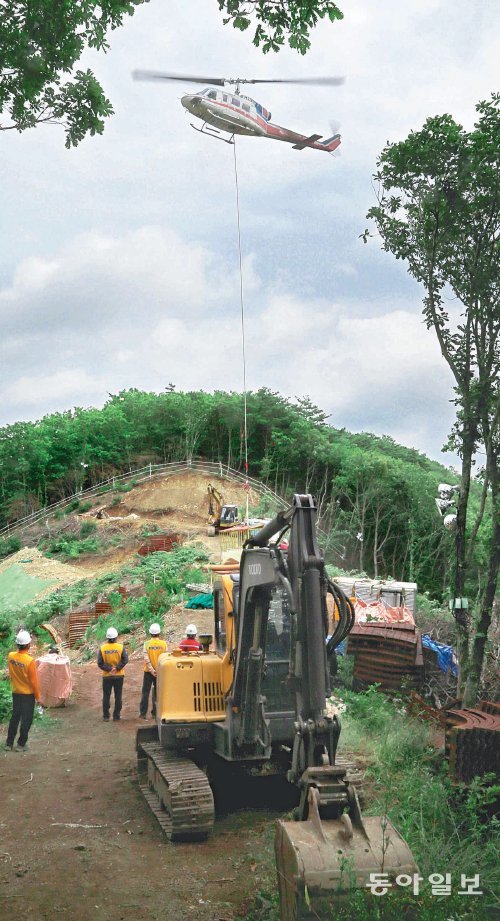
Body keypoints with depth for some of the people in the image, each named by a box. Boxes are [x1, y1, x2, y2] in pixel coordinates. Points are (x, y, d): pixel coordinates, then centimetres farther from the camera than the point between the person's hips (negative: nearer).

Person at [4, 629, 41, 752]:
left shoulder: (10, 656, -10)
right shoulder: (30, 661, -24)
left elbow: (11, 674, 4)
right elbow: (34, 681, -17)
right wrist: (38, 697, -8)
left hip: (16, 692, 5)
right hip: (28, 694, -5)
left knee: (15, 716, 17)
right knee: (26, 719, 8)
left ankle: (9, 743, 21)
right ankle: (21, 744, 14)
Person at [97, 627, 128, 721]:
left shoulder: (102, 648, -6)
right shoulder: (121, 647, -8)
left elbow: (100, 663, -10)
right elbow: (125, 660, -15)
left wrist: (109, 669, -9)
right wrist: (117, 668, -12)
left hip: (107, 676, 0)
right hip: (119, 675, 0)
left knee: (106, 696, 10)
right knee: (118, 696, 8)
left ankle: (106, 715, 12)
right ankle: (116, 715, 10)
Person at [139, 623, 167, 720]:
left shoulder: (147, 644, -7)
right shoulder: (163, 644, -6)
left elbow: (146, 659, -12)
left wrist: (152, 670, -9)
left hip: (148, 671, -1)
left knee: (145, 692, 7)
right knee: (157, 693, 11)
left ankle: (143, 713, 6)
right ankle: (155, 712, 12)